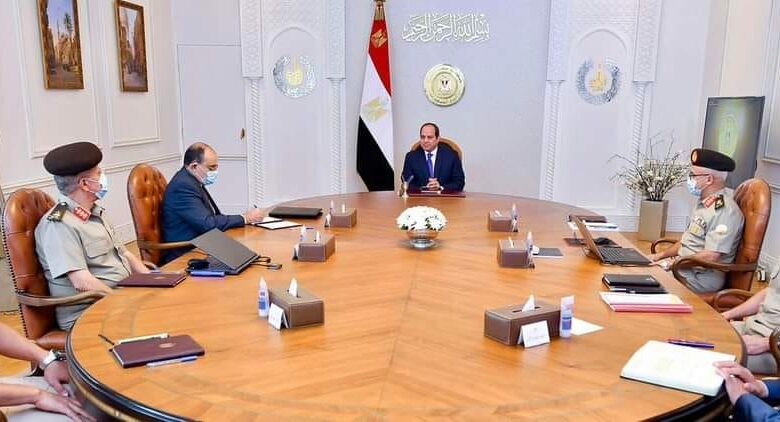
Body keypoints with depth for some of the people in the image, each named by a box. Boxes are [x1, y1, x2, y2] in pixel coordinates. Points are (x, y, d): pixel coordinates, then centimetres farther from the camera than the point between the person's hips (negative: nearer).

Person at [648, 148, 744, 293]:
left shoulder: (725, 211, -19)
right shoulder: (704, 202, 12)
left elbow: (710, 257, -24)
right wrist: (660, 255, 10)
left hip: (704, 277, -9)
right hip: (685, 267, 9)